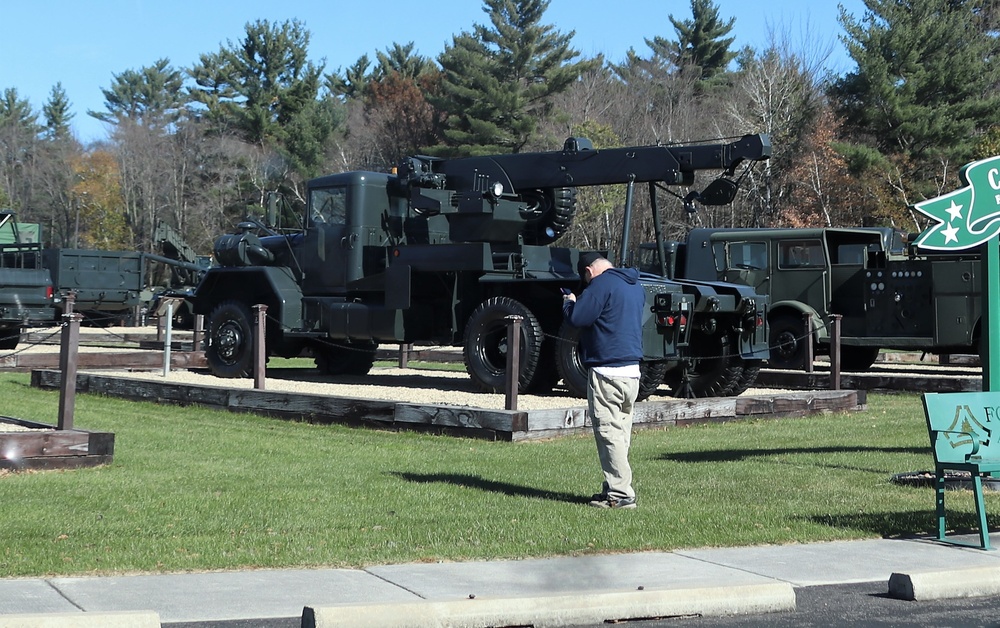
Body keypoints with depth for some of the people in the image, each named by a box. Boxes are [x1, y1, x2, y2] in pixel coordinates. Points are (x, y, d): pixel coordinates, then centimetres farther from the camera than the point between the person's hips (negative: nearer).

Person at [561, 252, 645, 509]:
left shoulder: (602, 283, -11)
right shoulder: (636, 287, 17)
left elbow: (578, 318, -17)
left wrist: (569, 303, 4)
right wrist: (577, 303, 23)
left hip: (607, 370, -9)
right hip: (632, 369, 9)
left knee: (609, 432, -6)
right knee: (621, 434, 14)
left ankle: (620, 494, -7)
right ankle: (614, 488, 18)